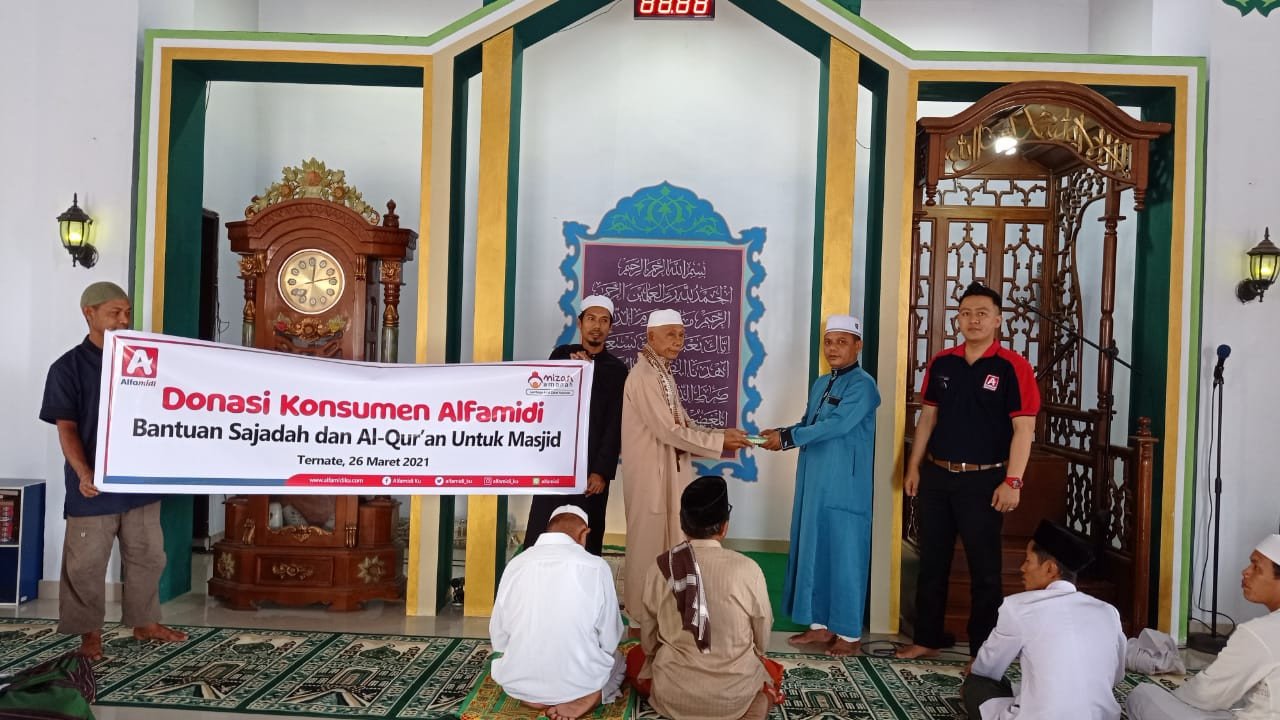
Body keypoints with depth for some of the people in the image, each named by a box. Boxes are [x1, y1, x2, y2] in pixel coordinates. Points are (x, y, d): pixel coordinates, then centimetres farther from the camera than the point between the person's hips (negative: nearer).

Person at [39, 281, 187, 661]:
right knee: (86, 563, 5)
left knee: (148, 556, 13)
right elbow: (66, 428, -10)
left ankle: (145, 622, 29)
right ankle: (90, 632, 21)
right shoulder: (68, 367, -6)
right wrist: (83, 473, -22)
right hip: (94, 486, -4)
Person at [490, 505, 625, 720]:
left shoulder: (516, 564, -3)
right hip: (579, 680, -3)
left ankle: (534, 695, 7)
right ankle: (584, 698, -2)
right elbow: (610, 640, -3)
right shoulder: (596, 567, -11)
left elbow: (499, 639, 4)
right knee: (616, 659, 29)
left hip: (519, 681, 3)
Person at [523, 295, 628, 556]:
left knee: (585, 541, 0)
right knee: (540, 536, -3)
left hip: (591, 466, -1)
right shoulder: (562, 356, 12)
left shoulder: (616, 369, 5)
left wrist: (602, 471, -9)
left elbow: (614, 425, -1)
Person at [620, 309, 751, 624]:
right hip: (651, 474, -9)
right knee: (649, 544, 2)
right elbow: (668, 431, -22)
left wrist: (722, 435, -2)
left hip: (670, 473, 9)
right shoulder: (643, 377, -18)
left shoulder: (664, 374, 13)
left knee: (667, 543, 14)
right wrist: (719, 441, -17)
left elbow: (683, 424, 13)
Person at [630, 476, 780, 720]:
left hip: (673, 694, 1)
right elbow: (762, 641, 0)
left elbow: (648, 640, 3)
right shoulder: (748, 569, -14)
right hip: (736, 695, -1)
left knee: (635, 658, 30)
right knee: (772, 670, 31)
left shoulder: (659, 567, -10)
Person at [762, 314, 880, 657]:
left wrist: (787, 438, -18)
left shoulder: (862, 384, -12)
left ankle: (849, 634, 12)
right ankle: (820, 625, 24)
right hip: (814, 481, 8)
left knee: (844, 555, 0)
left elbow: (836, 425, -21)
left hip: (845, 486, -8)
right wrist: (783, 434, -7)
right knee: (813, 551, 12)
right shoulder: (820, 384, 14)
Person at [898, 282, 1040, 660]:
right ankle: (927, 639, 26)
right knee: (931, 562, 13)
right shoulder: (942, 363, 7)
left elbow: (1023, 428, -11)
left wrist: (1012, 481, -17)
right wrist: (914, 467, 10)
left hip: (983, 480, -5)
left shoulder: (1012, 367, -8)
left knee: (984, 569, 4)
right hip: (936, 476, 5)